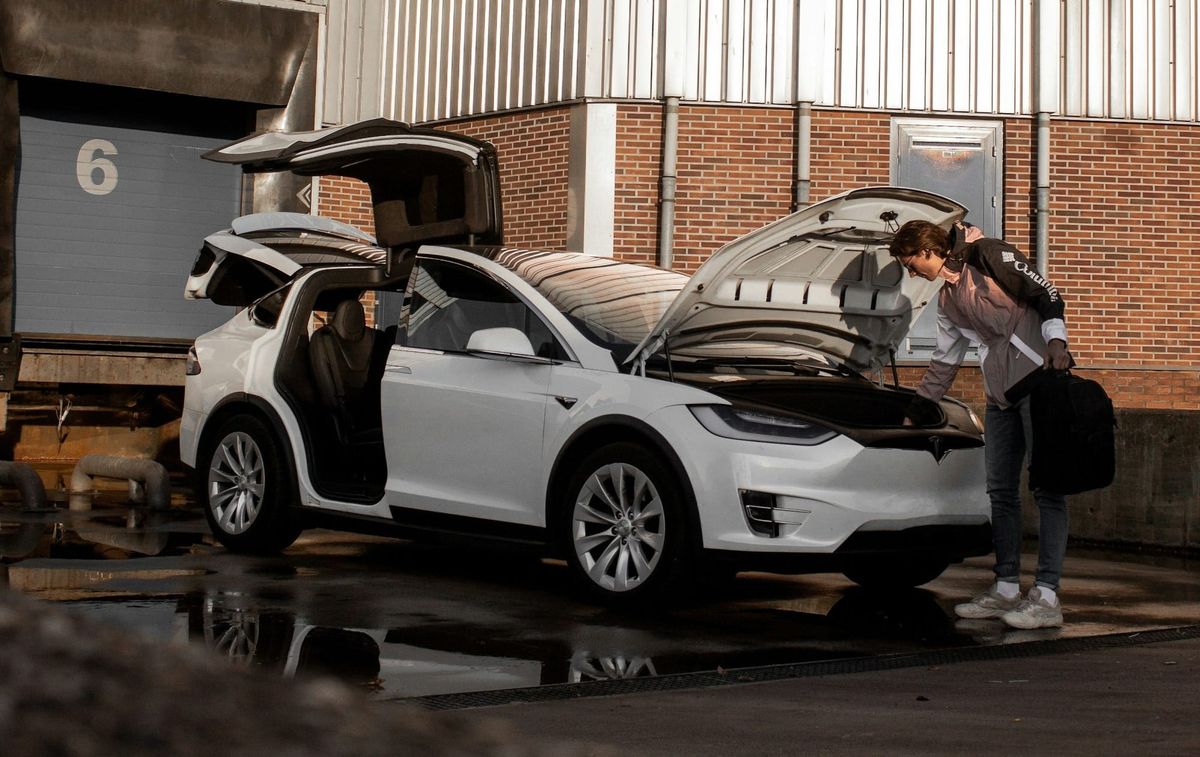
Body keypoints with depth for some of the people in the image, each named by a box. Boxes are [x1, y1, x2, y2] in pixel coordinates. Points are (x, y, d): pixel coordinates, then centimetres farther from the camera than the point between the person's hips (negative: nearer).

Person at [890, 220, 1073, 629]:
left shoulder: (989, 255, -4)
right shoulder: (947, 300, 20)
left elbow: (1046, 294, -7)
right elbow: (943, 364, 27)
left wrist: (1056, 341, -19)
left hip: (1040, 379, -9)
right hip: (1002, 396, 9)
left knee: (1047, 488, -8)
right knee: (1001, 491, 8)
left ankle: (1047, 597, -12)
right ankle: (1006, 588, 14)